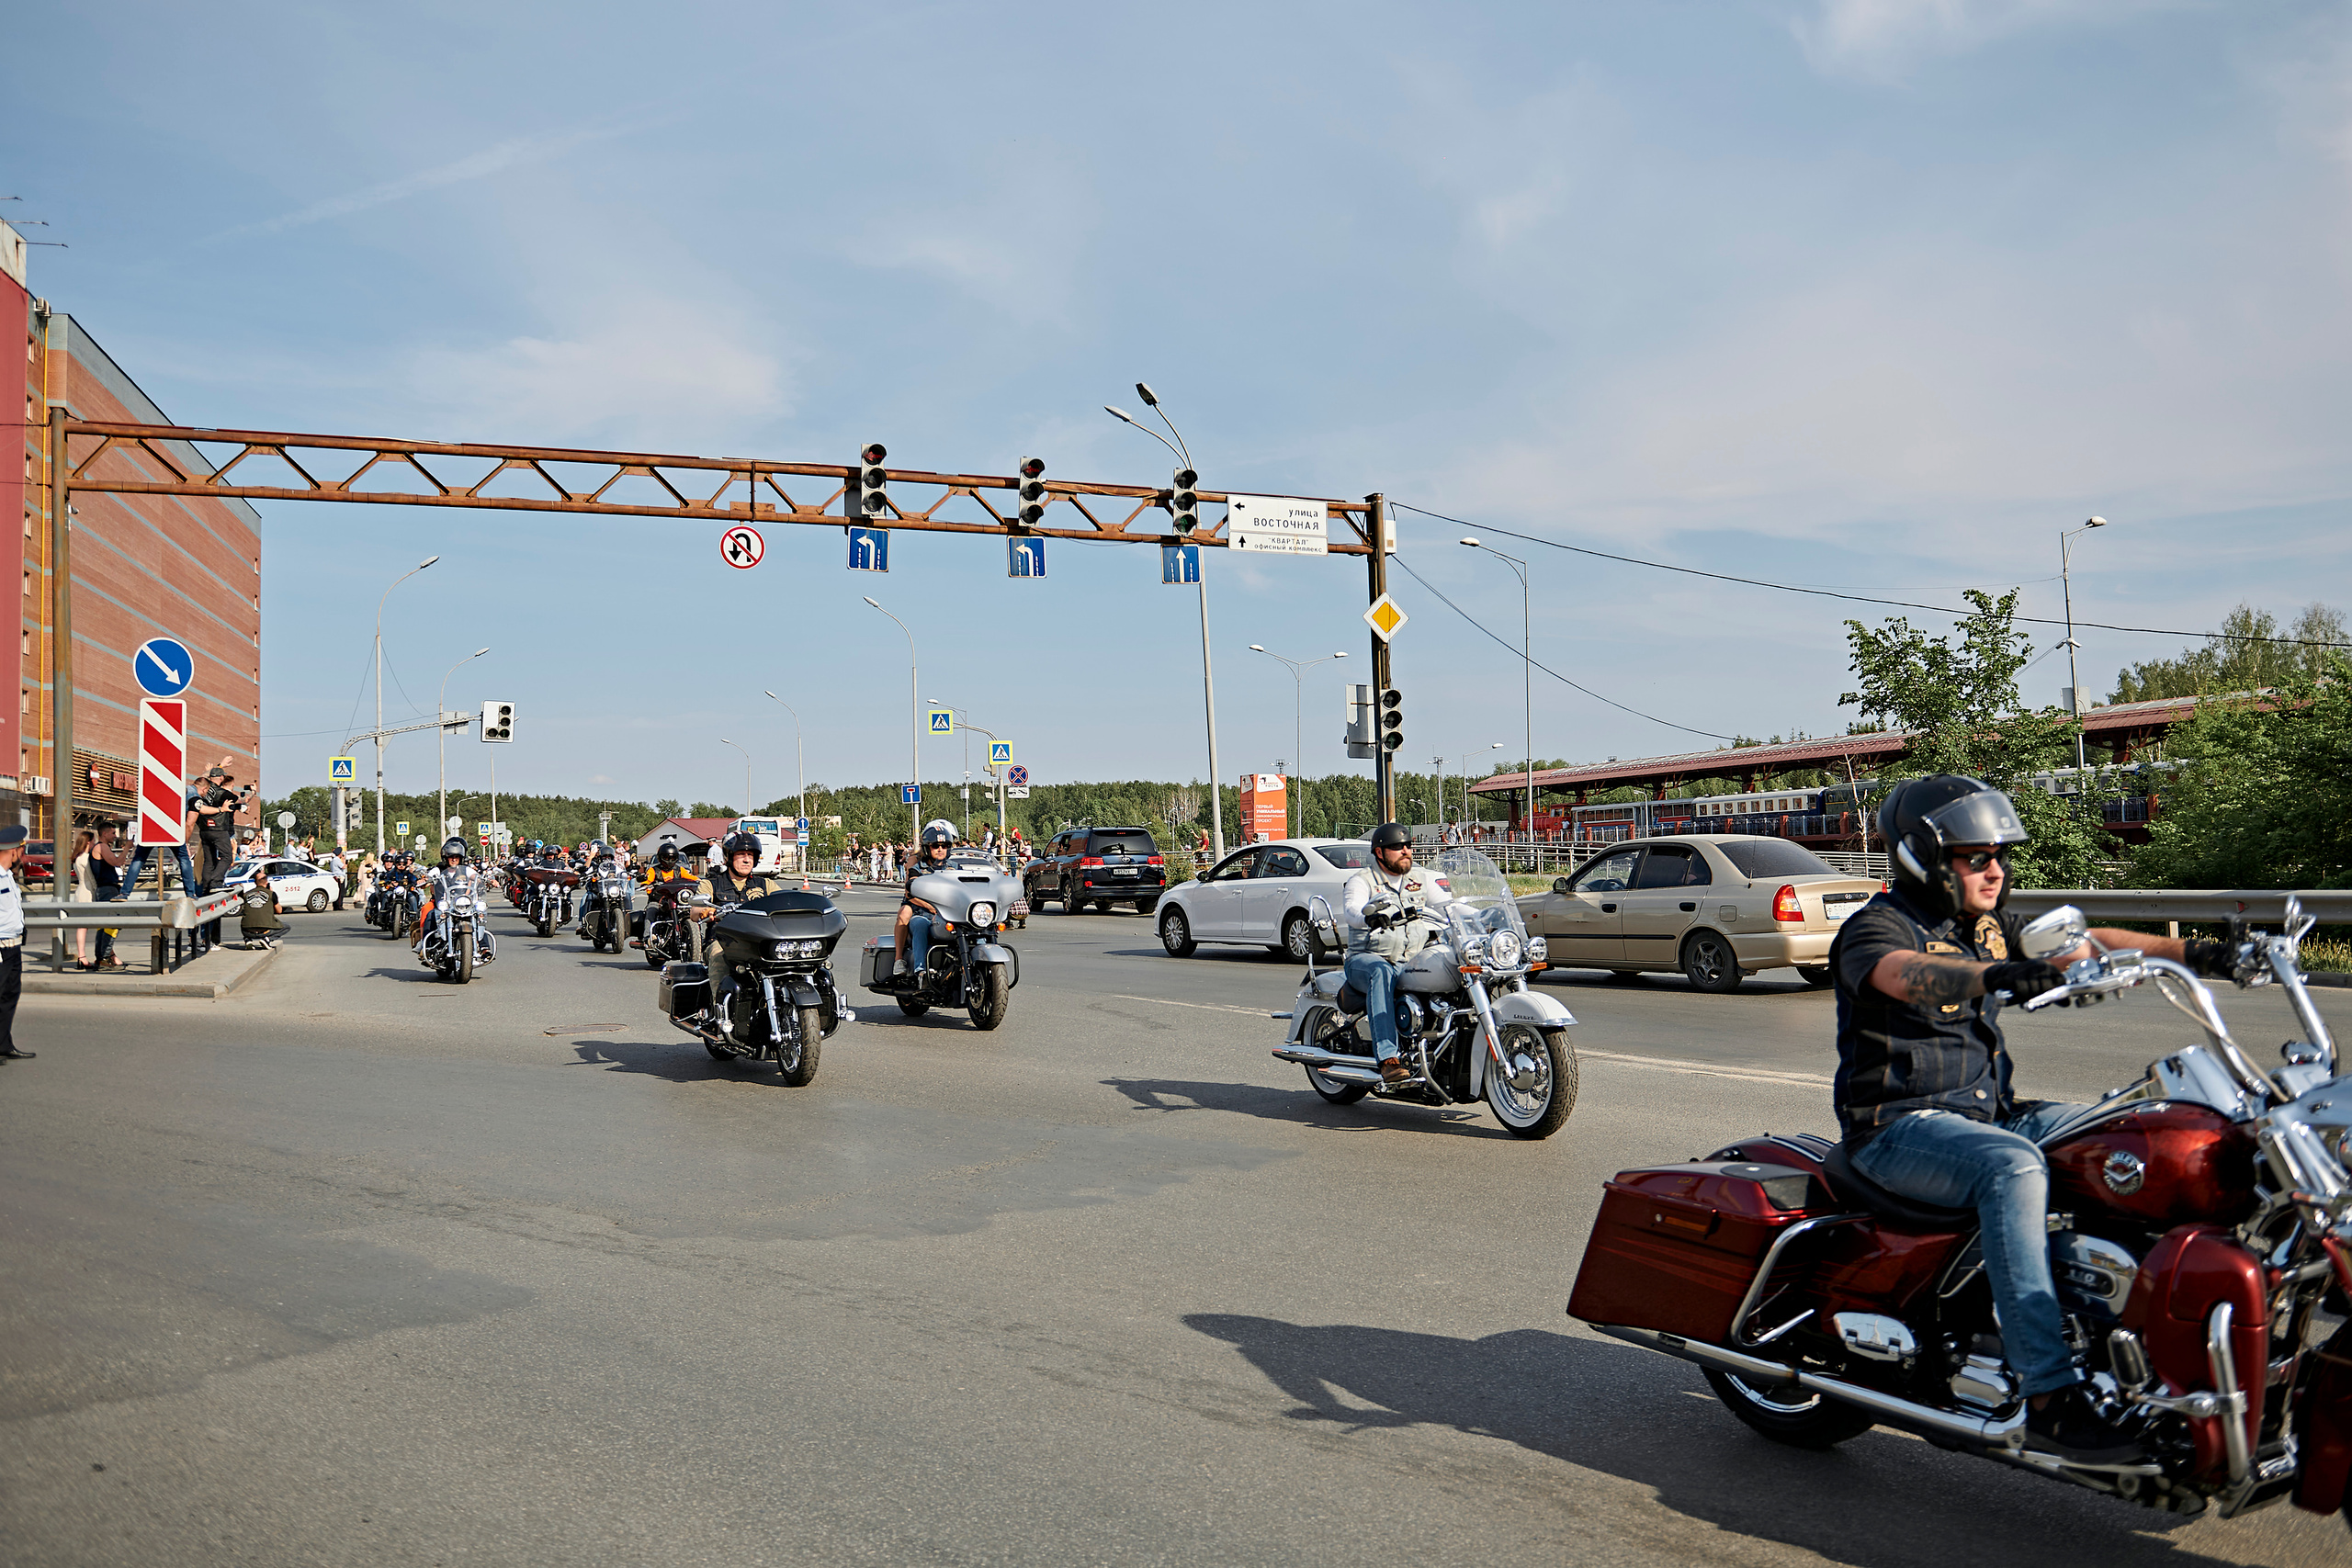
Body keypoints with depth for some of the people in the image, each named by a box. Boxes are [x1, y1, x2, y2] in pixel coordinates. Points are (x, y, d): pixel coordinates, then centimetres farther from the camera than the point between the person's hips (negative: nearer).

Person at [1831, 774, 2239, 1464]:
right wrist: (1995, 977, -54)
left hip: (1985, 1111, 8)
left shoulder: (1990, 927, 13)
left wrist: (2192, 952, -5)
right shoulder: (1875, 927, -13)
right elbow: (1901, 974, -36)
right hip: (1897, 1127, -8)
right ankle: (2049, 1399, -37)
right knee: (2015, 1167, -34)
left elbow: (2084, 942, 8)